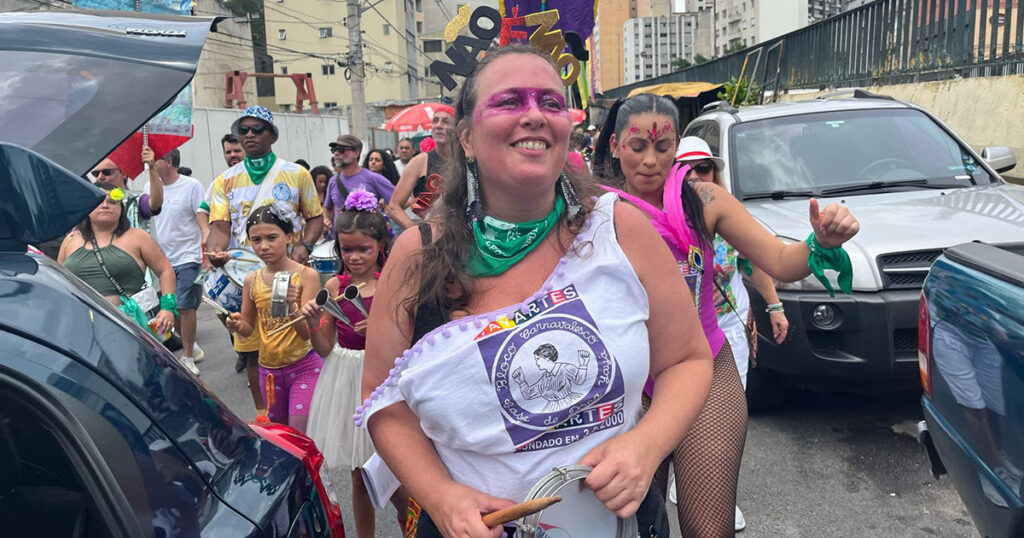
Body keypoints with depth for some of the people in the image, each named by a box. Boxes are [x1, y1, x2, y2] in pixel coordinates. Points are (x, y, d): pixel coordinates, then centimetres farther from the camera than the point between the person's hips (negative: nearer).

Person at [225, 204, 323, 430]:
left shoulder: (306, 276, -14)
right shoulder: (252, 280, 0)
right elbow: (249, 328, 10)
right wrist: (237, 325, -12)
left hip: (304, 366, -5)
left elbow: (307, 332, -19)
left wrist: (292, 305, -36)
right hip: (269, 368, 5)